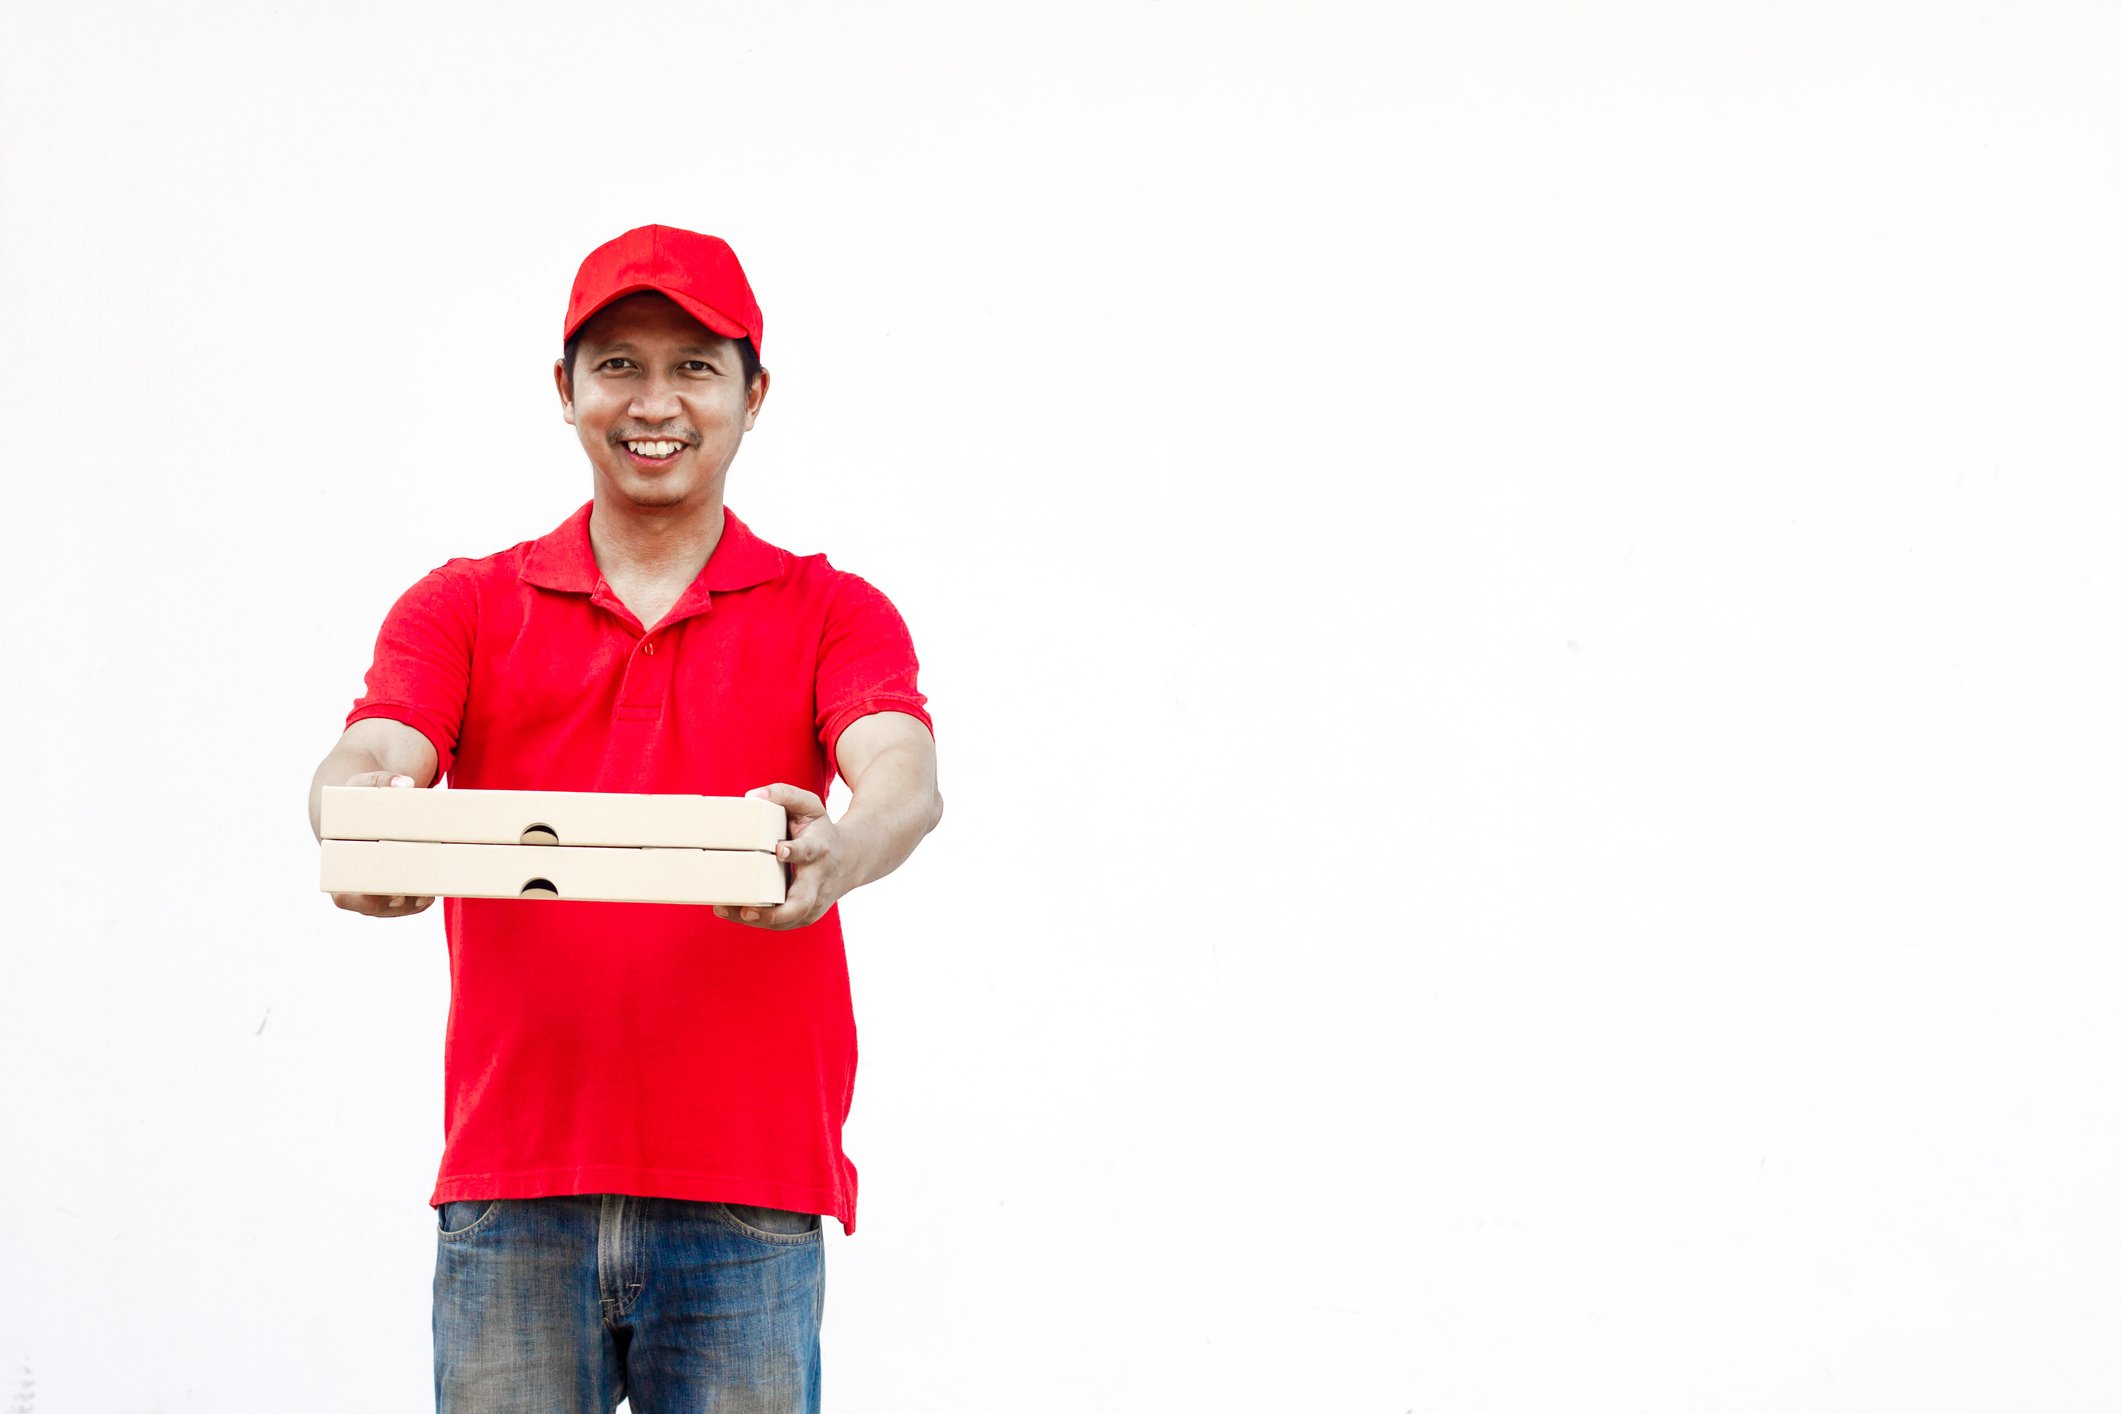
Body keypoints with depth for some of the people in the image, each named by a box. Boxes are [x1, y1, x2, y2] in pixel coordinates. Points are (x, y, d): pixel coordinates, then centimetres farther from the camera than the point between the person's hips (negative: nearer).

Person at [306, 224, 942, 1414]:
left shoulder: (831, 614, 10)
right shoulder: (465, 608, 12)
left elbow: (904, 777, -8)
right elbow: (368, 757, -4)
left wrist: (838, 852, -33)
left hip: (746, 1194, 0)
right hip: (515, 1187, 1)